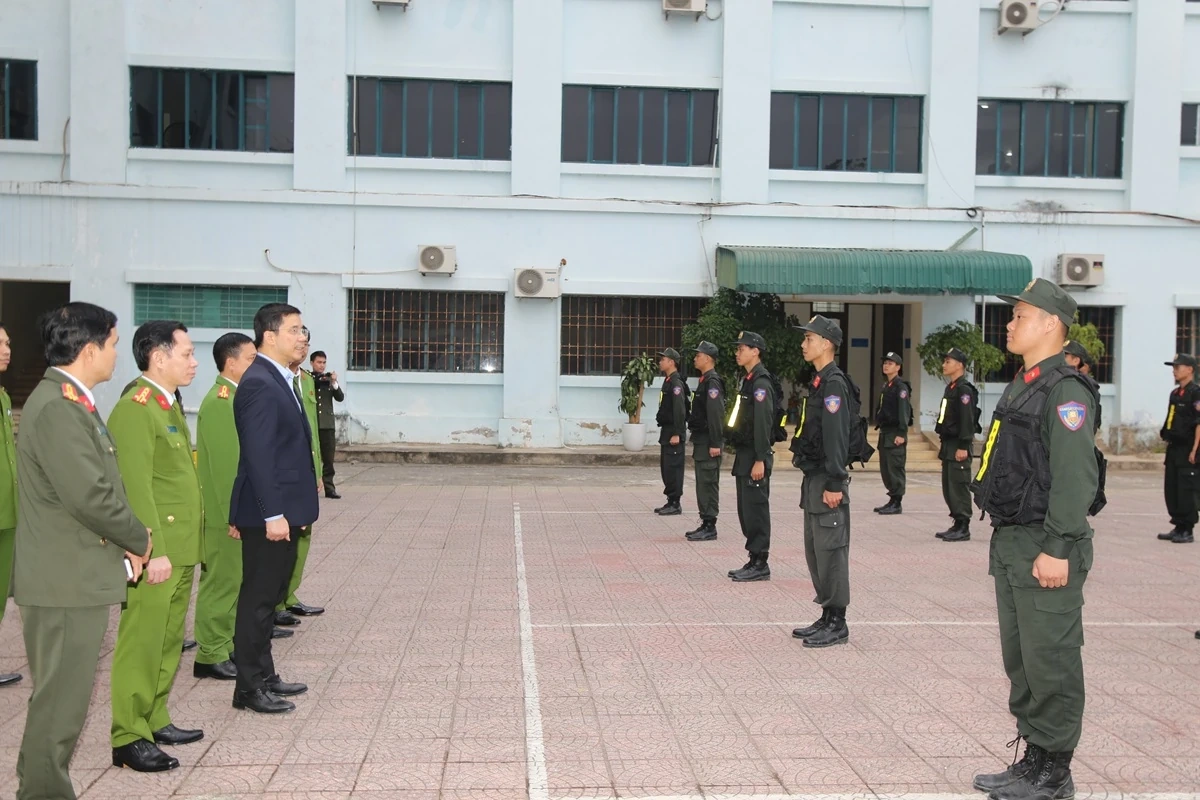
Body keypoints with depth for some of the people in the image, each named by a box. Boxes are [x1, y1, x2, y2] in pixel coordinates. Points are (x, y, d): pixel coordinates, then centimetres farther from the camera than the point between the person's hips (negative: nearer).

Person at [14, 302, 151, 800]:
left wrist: (124, 546, 7)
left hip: (77, 577, 11)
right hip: (65, 582, -11)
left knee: (66, 698, 19)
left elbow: (100, 485, 18)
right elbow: (90, 495, -25)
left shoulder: (71, 401, 14)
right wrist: (139, 540, -10)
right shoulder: (58, 407, -20)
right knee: (60, 702, 0)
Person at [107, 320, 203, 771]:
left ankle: (155, 720, 27)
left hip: (180, 551, 9)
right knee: (141, 645, -2)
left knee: (168, 643, 16)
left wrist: (185, 547, 16)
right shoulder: (134, 409, -14)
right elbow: (136, 488, -20)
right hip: (156, 554, -9)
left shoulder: (168, 406, 16)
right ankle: (128, 739, 6)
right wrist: (154, 551, -22)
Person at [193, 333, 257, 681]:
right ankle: (210, 656, 9)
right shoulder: (219, 401, -17)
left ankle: (226, 646, 26)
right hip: (228, 514, -10)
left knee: (235, 582, 16)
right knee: (221, 583, -1)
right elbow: (225, 465, -21)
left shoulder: (237, 398, 13)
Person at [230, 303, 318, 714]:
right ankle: (249, 688, 10)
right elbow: (258, 455, -23)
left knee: (269, 596, 17)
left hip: (284, 510, 10)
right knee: (258, 599, 0)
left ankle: (264, 676, 28)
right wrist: (273, 514, -24)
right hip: (268, 514, -10)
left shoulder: (281, 380, 13)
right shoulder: (259, 384, -17)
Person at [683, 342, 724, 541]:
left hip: (708, 442, -10)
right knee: (703, 483, 13)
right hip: (701, 441, 10)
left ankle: (710, 527, -2)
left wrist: (715, 444, -24)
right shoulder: (705, 381, 16)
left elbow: (716, 414, -21)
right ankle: (706, 524, 19)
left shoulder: (712, 382, -15)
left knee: (708, 483, -6)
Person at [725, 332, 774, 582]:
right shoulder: (747, 380, 16)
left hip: (754, 457, -10)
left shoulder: (761, 382, -15)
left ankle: (760, 564, 1)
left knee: (755, 509, -5)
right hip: (744, 454, 10)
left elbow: (763, 423, -20)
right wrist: (741, 456, 19)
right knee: (746, 510, 13)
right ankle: (754, 561, 20)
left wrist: (760, 460, -23)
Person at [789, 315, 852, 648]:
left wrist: (834, 484, -22)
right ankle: (827, 617, 23)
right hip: (813, 478, 10)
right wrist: (814, 481, 19)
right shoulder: (819, 382, 15)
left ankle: (837, 624, 4)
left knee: (830, 550, -4)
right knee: (815, 549, 14)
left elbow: (836, 437, -20)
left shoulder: (834, 384, -15)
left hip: (827, 481, -10)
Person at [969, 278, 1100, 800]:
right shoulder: (1021, 387, 16)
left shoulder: (1066, 391, -14)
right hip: (1011, 544, 10)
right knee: (1019, 659, 15)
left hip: (1045, 549, -10)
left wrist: (1057, 548, -23)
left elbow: (1076, 477, -21)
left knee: (1051, 661, -1)